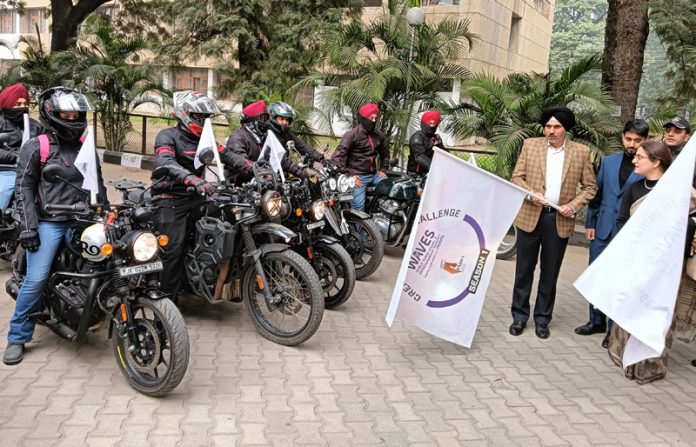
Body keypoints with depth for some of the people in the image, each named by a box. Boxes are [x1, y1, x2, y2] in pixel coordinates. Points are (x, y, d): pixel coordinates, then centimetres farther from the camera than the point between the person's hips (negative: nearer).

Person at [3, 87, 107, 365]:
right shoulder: (36, 147, 0)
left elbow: (98, 184, 21)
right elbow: (24, 188, -4)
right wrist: (28, 227, -11)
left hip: (81, 221, 5)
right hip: (48, 222, -4)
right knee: (36, 279, -10)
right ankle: (17, 337, 4)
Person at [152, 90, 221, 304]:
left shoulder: (204, 138, 16)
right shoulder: (168, 136, -7)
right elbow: (165, 163, -27)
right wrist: (195, 180, -44)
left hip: (196, 198, 6)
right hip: (171, 200, -6)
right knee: (174, 250, -14)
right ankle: (167, 301, -4)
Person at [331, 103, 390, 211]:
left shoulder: (378, 135, 13)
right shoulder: (352, 134, -7)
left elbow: (385, 153, 32)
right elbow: (337, 156, -12)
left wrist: (383, 169, 17)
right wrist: (348, 175, -15)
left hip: (374, 175, 6)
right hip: (358, 177, -6)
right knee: (359, 208, -18)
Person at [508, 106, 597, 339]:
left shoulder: (581, 152, 3)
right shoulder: (530, 145, 3)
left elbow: (590, 187, 6)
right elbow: (516, 177, 3)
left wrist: (573, 206, -9)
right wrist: (530, 194, -15)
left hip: (560, 220, 0)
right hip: (530, 215, 0)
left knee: (550, 272, 9)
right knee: (524, 269, 7)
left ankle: (542, 318, 21)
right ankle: (519, 316, 20)